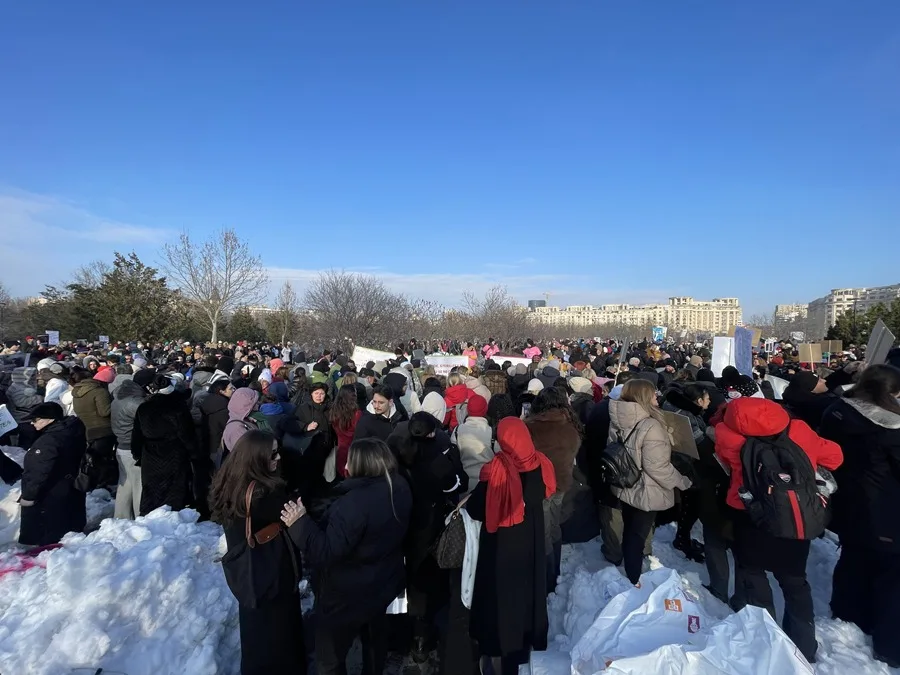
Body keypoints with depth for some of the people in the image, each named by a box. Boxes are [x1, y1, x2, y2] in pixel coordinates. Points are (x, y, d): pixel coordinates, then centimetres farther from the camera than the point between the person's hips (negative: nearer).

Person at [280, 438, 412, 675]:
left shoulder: (353, 503, -35)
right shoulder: (400, 488, -10)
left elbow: (326, 553, -31)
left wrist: (299, 523, -27)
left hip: (348, 594, -7)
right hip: (383, 583, 8)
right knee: (375, 638, 32)